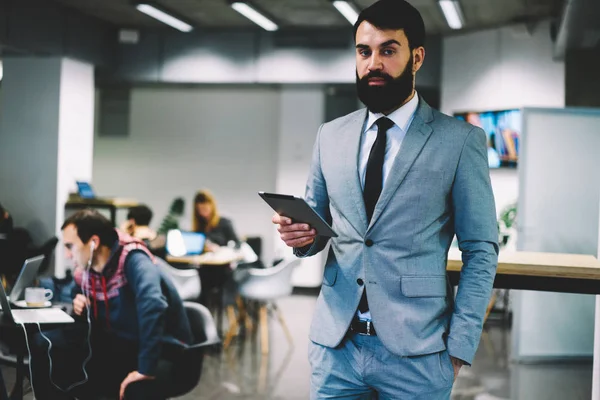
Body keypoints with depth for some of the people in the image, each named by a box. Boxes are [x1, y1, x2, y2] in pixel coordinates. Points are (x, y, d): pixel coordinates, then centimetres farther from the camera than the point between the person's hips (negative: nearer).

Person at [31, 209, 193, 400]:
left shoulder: (133, 260, -23)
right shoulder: (86, 271, 0)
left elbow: (152, 305, -44)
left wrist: (146, 369, -47)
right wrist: (82, 308, -6)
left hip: (162, 350, -7)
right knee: (45, 346, -7)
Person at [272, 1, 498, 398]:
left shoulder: (460, 141, -4)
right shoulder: (331, 136, 8)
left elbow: (481, 251, -3)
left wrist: (460, 346, -9)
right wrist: (302, 233, -7)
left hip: (415, 351, -3)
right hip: (335, 345, 3)